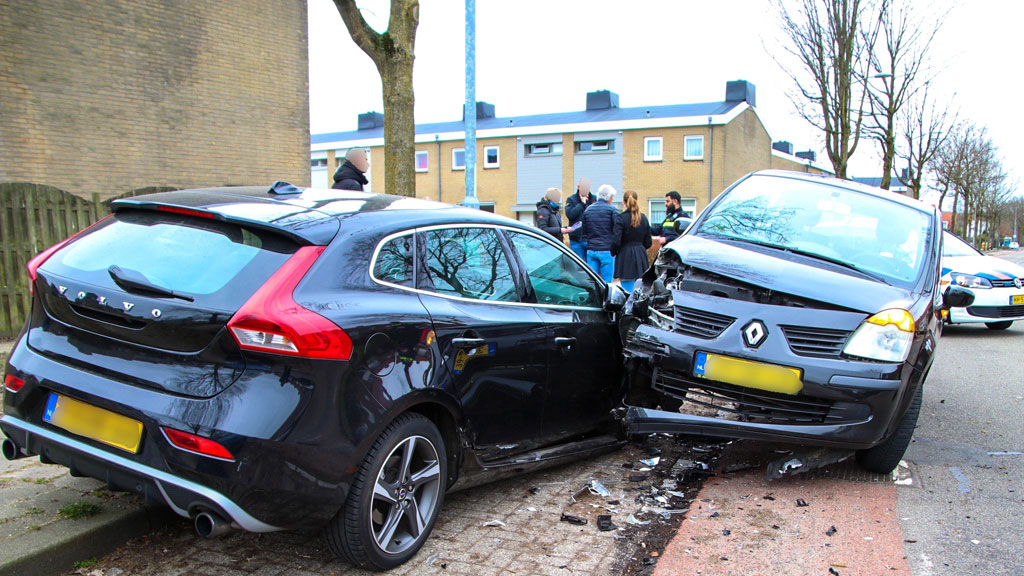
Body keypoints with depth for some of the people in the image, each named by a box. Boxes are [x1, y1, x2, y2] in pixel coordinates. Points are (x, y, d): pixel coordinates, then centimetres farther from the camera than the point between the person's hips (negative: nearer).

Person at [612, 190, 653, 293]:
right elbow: (648, 243, 8)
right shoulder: (643, 218, 5)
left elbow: (616, 241, -14)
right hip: (641, 257, 5)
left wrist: (613, 253, 4)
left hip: (626, 258, -5)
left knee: (628, 291, -2)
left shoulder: (621, 218, -10)